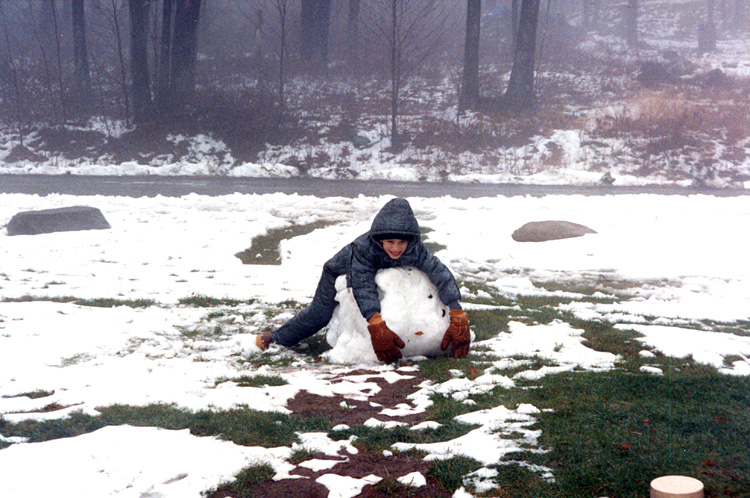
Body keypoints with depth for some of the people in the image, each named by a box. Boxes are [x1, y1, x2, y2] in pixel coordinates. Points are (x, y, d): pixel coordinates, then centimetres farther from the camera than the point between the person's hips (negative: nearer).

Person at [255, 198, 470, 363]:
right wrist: (377, 327, -64)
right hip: (340, 276, -4)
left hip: (382, 277, 4)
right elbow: (364, 288, -52)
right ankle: (277, 338, 15)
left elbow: (441, 275, -42)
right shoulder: (363, 247, -46)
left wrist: (458, 318, -52)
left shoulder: (415, 250, -37)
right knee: (319, 314, -5)